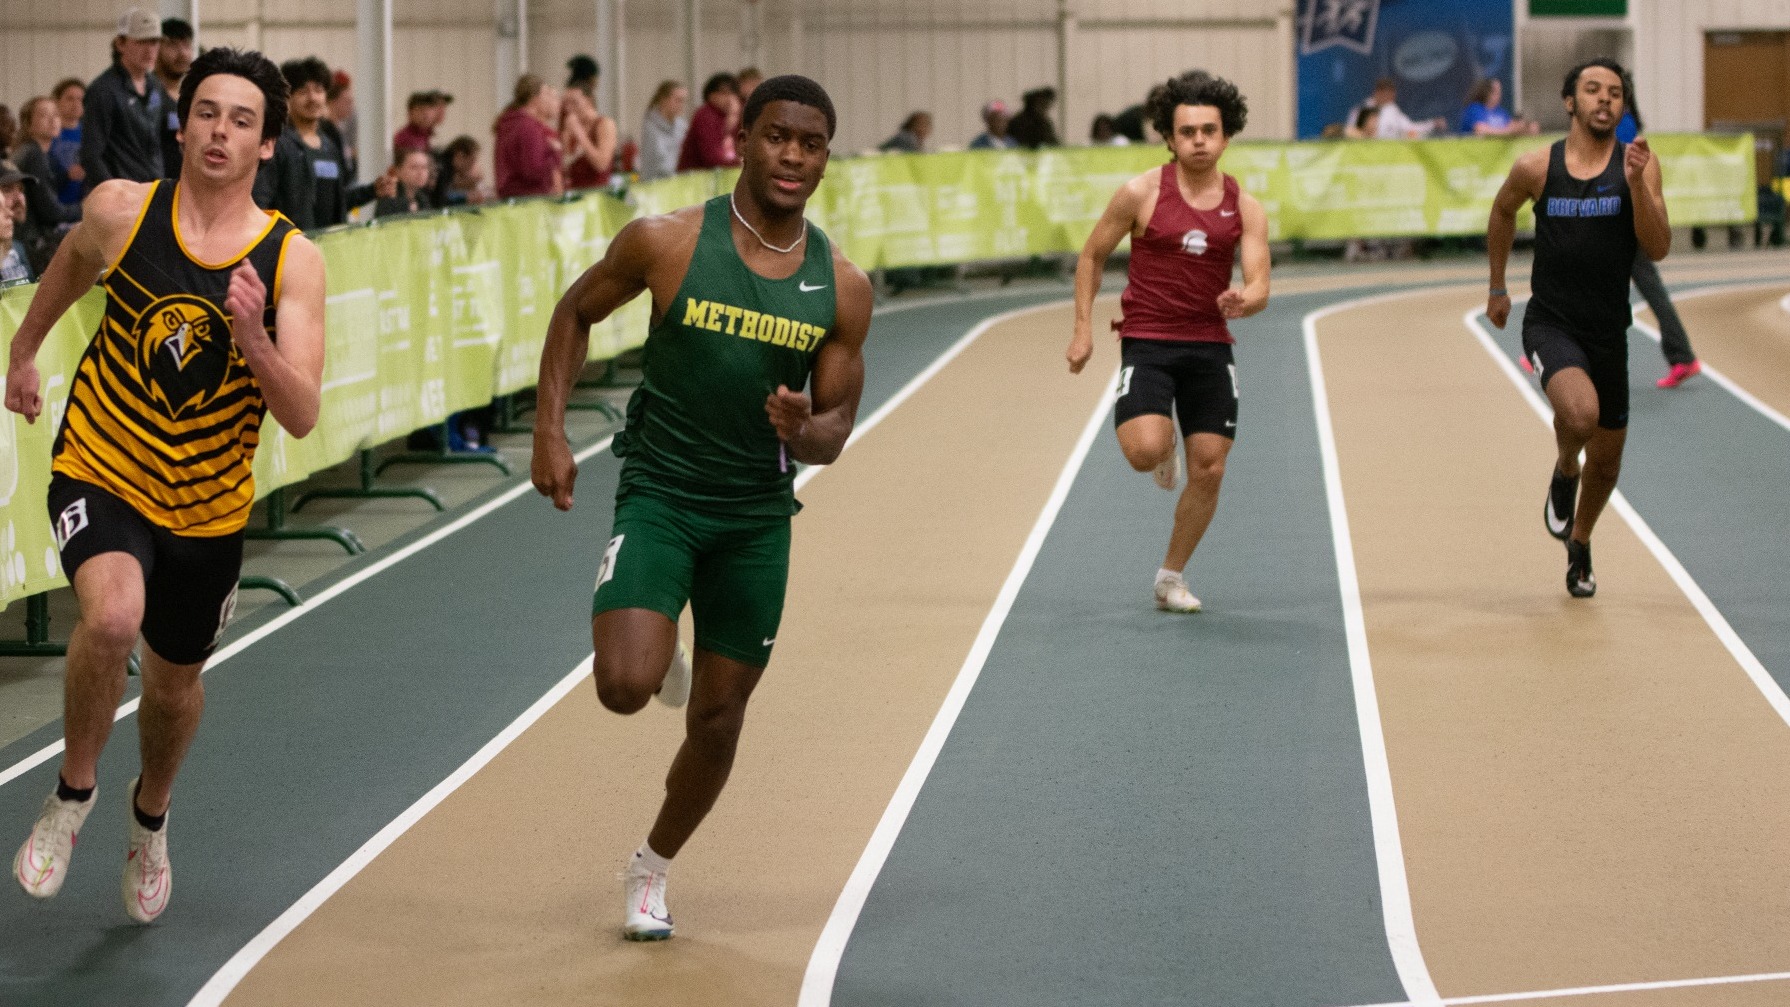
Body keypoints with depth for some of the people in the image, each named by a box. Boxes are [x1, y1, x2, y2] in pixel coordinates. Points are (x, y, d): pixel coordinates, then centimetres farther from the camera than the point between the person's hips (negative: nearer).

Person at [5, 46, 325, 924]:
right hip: (99, 474, -2)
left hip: (208, 506, 2)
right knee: (113, 614, -31)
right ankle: (72, 794, -5)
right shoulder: (120, 210, -12)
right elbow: (74, 263, 13)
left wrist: (253, 338, -35)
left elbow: (302, 417, -18)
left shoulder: (291, 260, -14)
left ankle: (150, 812, 52)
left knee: (176, 680, 19)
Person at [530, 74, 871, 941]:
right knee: (625, 688, -22)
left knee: (718, 722, 9)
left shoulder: (842, 288, -4)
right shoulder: (666, 243, -11)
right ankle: (654, 651, 16)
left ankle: (651, 870, 35)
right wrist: (549, 430, -4)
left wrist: (805, 431, -21)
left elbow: (836, 426, 3)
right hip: (659, 496, -2)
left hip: (758, 518, 3)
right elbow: (575, 312, 5)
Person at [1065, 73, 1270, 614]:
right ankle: (1165, 445, 16)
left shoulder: (1245, 208, 1)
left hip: (1210, 346, 3)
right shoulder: (1141, 194, -5)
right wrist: (1083, 329, 0)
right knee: (1144, 451, -25)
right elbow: (1092, 256, 6)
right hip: (1147, 341, -3)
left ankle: (1172, 577, 20)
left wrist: (1243, 301, -29)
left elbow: (1259, 284, -5)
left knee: (1208, 470, 1)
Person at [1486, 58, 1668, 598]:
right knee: (1580, 412, -31)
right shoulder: (1535, 168, -5)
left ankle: (1579, 546, 43)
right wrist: (1497, 287, 21)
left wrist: (1636, 184, -26)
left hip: (1608, 330, 2)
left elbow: (1658, 248, -13)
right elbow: (1502, 212, 16)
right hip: (1550, 323, -2)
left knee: (1607, 456, 14)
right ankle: (1564, 472, 4)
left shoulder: (1637, 163, -5)